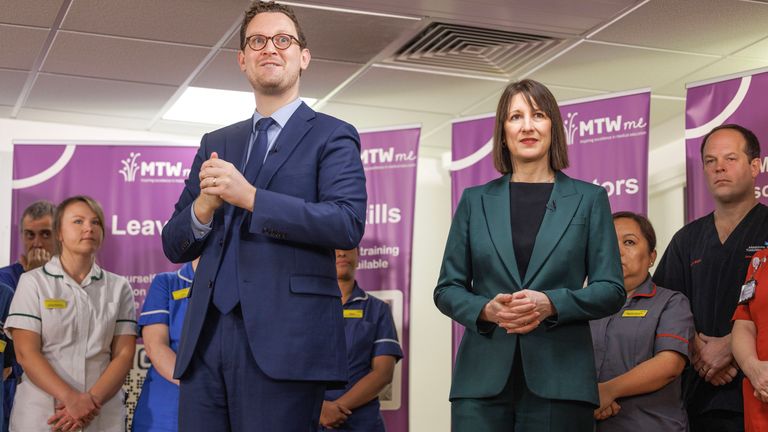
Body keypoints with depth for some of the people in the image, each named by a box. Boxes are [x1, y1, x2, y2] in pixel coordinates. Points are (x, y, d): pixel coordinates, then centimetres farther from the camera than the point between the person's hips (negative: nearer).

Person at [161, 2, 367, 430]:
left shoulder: (332, 136, 4)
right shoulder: (217, 143, 19)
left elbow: (348, 223, -12)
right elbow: (175, 246, 15)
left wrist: (250, 197, -17)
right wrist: (205, 206, -7)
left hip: (283, 339, -4)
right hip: (206, 336, 5)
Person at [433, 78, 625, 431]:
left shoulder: (589, 199, 8)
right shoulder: (475, 200, 11)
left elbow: (611, 290, 3)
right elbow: (447, 289, 10)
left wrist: (550, 304, -13)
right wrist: (486, 309, -10)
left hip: (558, 380, -1)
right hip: (482, 378, 1)